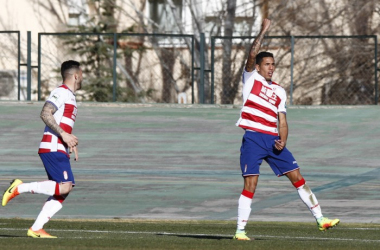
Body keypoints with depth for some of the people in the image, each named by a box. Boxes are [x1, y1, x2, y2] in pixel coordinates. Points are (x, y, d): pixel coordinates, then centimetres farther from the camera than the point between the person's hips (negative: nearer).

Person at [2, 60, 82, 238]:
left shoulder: (69, 96, 23)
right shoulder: (61, 92, -7)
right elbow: (45, 114, -20)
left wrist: (71, 143, 24)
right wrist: (63, 135, -23)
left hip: (60, 150, 10)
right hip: (53, 148, -10)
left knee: (62, 193, 2)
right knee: (64, 186, -21)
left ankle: (36, 229, -1)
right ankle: (20, 188, -16)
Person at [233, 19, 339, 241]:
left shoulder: (279, 92, 18)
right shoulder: (251, 78, 6)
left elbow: (282, 121, 15)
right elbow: (253, 54, -11)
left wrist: (283, 141, -2)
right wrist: (264, 31, -12)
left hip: (273, 140, 5)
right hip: (253, 139, -5)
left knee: (298, 178, 4)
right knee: (250, 184, -10)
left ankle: (320, 219, 10)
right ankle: (240, 230, -4)